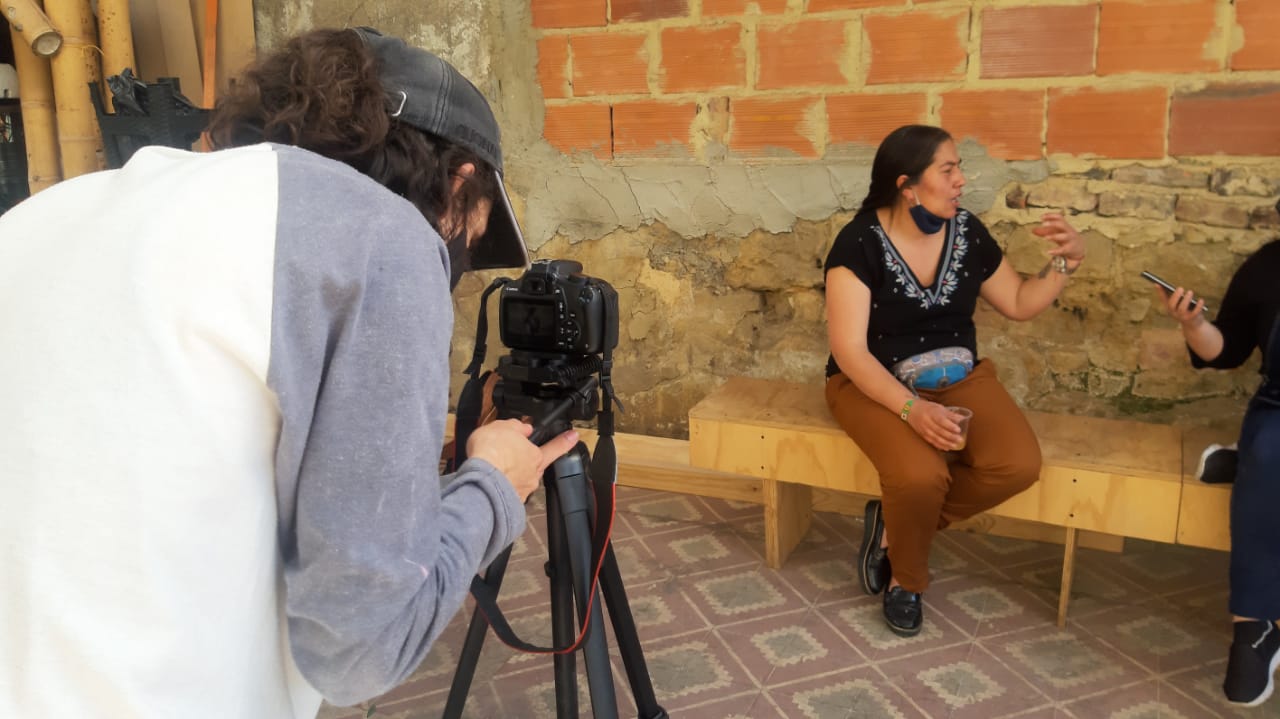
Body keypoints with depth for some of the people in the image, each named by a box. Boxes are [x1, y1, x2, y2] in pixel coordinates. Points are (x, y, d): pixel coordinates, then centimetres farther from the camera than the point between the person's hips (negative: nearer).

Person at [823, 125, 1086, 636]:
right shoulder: (860, 243, -15)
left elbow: (1019, 304, 16)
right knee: (920, 476, -33)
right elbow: (848, 350, -20)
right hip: (875, 385, -5)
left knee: (1019, 466, -22)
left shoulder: (967, 232, 2)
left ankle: (897, 523, 2)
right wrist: (912, 408, -32)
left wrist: (1066, 261, -2)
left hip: (960, 379, 5)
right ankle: (907, 579, 1)